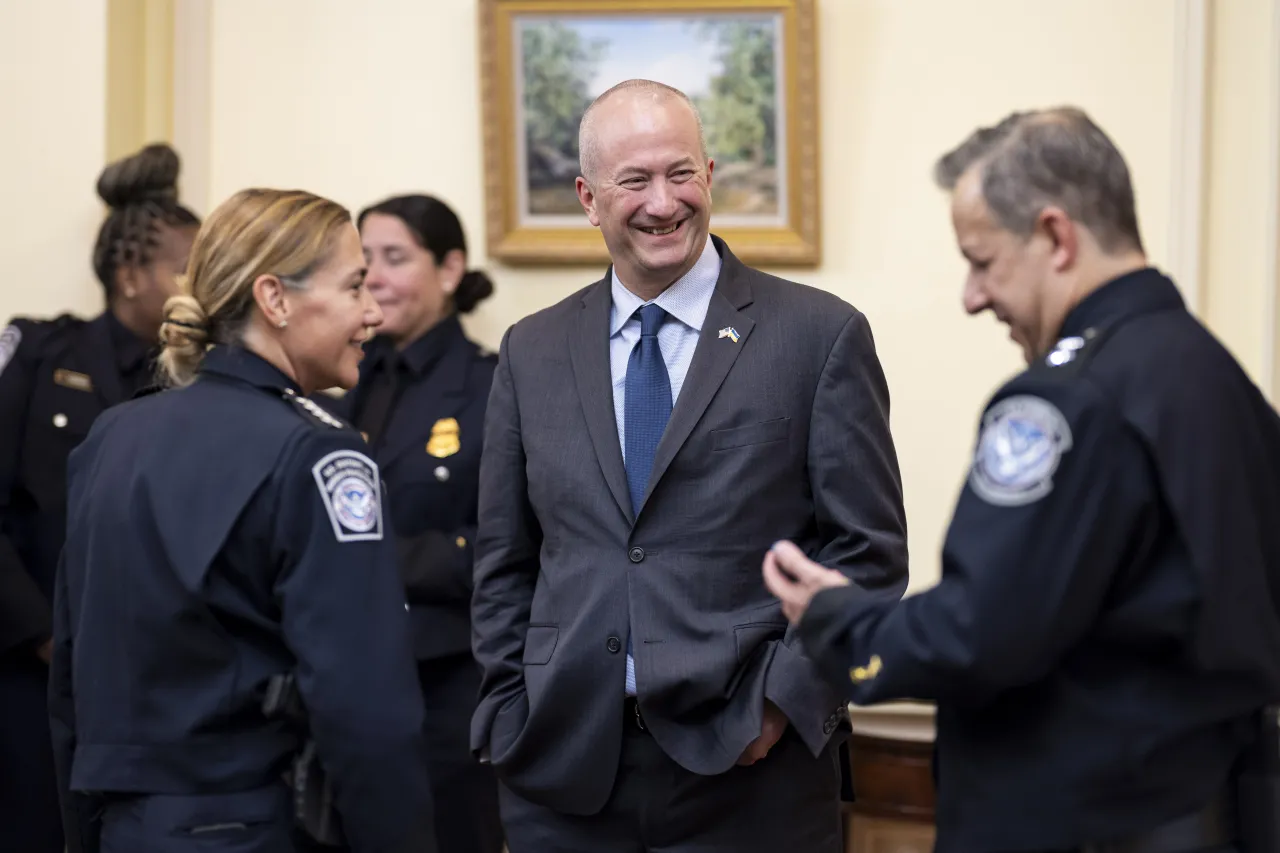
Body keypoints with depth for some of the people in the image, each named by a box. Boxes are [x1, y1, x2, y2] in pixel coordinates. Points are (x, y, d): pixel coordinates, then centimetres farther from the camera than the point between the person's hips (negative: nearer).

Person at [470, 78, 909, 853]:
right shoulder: (532, 353, 9)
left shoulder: (821, 336, -2)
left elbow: (869, 553, -3)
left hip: (746, 768, -2)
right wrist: (515, 717, 3)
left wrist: (784, 701, -10)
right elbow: (504, 564, 13)